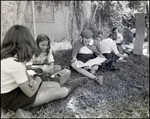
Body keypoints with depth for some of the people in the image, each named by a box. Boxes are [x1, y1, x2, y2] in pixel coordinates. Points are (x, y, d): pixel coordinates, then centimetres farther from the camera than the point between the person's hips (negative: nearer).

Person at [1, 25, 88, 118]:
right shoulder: (15, 63, -33)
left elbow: (23, 73, 9)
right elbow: (30, 93, -22)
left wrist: (31, 79, -12)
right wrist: (38, 80, -3)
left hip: (14, 88, 8)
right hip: (11, 98, -8)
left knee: (56, 85, 4)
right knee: (58, 92, -4)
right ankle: (69, 87, 24)